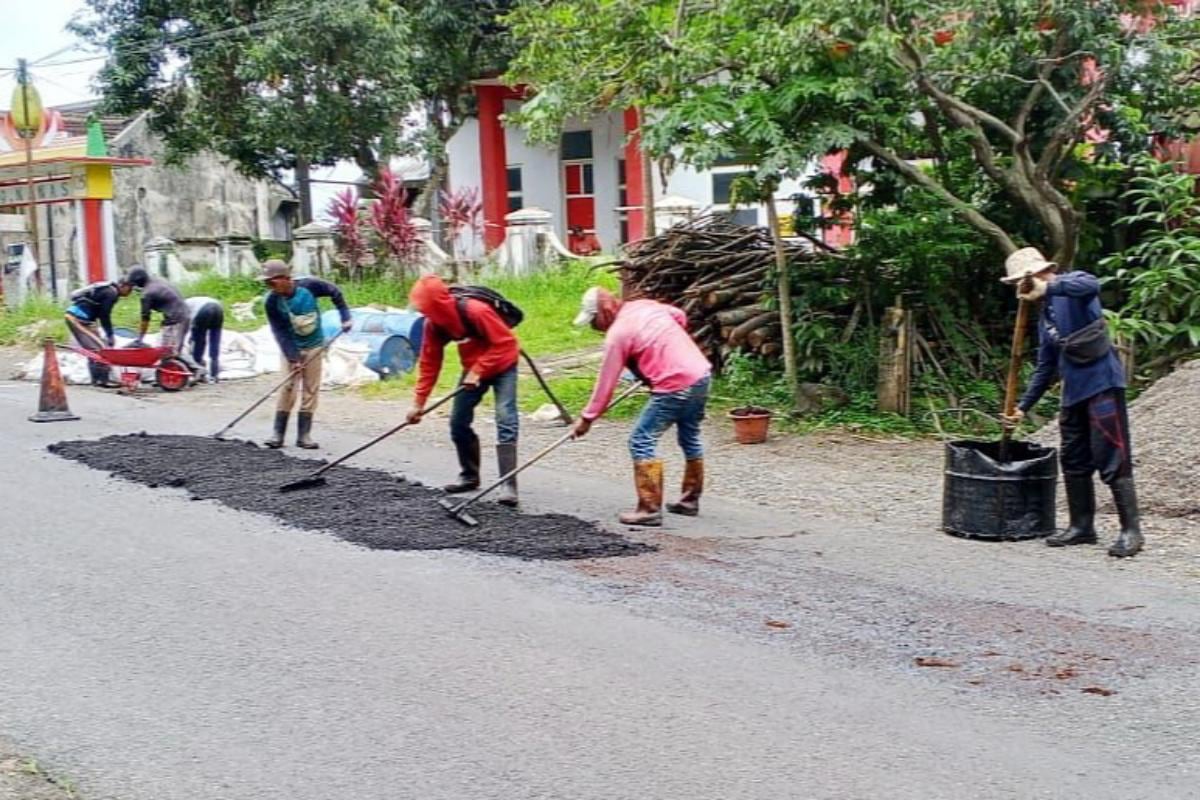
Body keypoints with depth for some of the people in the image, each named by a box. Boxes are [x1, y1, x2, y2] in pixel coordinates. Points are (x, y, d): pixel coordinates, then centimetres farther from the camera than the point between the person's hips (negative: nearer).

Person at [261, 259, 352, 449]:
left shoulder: (309, 286, -19)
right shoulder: (272, 302, -18)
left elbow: (335, 292, -2)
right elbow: (280, 332, -15)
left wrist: (345, 317, -7)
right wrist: (292, 358, -20)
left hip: (314, 346, 1)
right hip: (291, 348, -1)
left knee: (311, 390, 2)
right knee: (288, 388, -7)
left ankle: (304, 435, 6)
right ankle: (278, 434, -1)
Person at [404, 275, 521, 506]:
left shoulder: (476, 311, -32)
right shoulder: (434, 324, -11)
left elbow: (505, 343, -26)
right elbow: (429, 363, -5)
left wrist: (478, 371, -28)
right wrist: (419, 402, -8)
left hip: (502, 365, -7)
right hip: (473, 369, 7)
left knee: (505, 420, -19)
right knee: (458, 421, 5)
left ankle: (509, 485, -23)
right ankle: (469, 476, 22)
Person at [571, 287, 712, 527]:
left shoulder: (617, 334, -9)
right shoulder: (646, 305, 12)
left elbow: (606, 383, -5)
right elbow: (680, 316, 27)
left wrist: (587, 418, 4)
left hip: (676, 386, -9)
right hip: (702, 374, 9)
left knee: (642, 441, -4)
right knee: (690, 438, 22)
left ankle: (650, 509, -5)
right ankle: (690, 500, 32)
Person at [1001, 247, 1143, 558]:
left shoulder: (1073, 284, -4)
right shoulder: (1045, 314, 19)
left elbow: (1091, 285, -32)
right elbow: (1045, 368, 23)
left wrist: (1046, 288, -34)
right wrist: (1023, 407, 21)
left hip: (1102, 384, -9)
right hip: (1074, 392, 9)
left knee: (1113, 461, -7)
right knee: (1073, 461, 12)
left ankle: (1131, 532, -2)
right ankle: (1082, 526, 22)